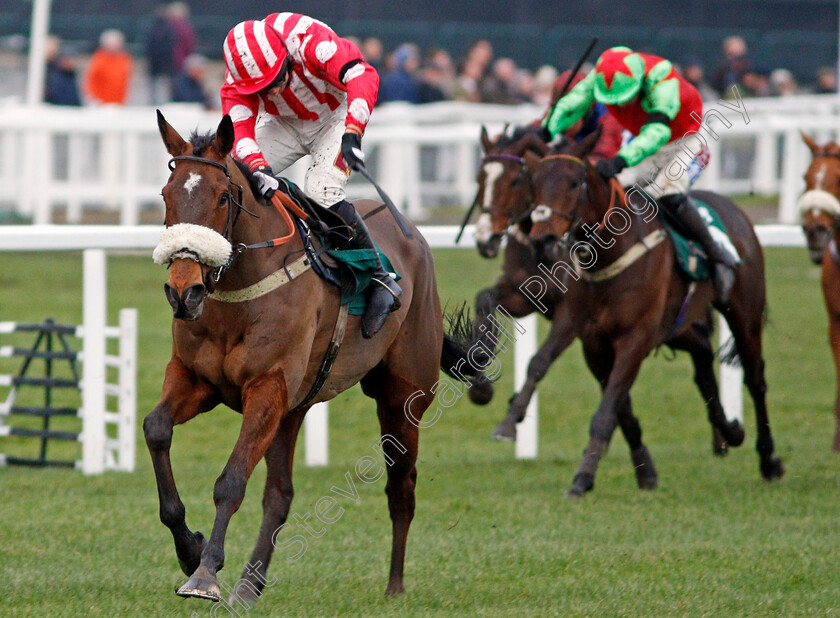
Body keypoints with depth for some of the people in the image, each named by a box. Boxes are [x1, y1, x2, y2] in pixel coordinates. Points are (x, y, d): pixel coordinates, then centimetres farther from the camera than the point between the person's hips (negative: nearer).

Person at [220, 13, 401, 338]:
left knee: (322, 195, -27)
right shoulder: (237, 83, -23)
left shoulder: (308, 41, -38)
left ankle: (382, 280, -16)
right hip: (285, 125, 5)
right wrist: (258, 168, -55)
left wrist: (351, 135, -60)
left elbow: (363, 76, -47)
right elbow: (239, 128, -34)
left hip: (335, 118, -5)